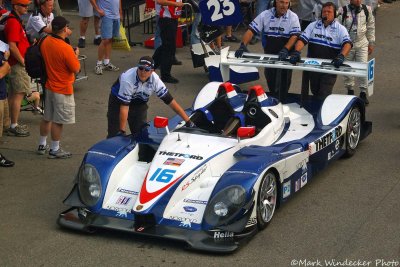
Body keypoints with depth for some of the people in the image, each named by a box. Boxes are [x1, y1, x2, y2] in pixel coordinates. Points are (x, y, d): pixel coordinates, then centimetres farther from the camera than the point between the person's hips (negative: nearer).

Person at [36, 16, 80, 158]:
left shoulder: (45, 42, -4)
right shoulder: (66, 48, -26)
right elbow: (76, 69, -17)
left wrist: (65, 36, 14)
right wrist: (76, 55, -2)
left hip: (49, 86, 8)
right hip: (63, 90, -8)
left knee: (47, 118, 20)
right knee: (58, 121, 4)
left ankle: (42, 145, 32)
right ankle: (54, 150, 14)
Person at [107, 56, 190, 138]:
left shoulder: (155, 79, -24)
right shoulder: (127, 79, -36)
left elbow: (170, 100, -20)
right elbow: (124, 107, -33)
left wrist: (188, 120, -23)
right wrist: (122, 131, -32)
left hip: (139, 103, 4)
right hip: (118, 101, -4)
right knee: (114, 134, -8)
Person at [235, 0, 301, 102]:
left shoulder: (293, 17, -8)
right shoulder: (265, 15, -4)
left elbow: (295, 36, -14)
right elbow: (251, 30, -6)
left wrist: (285, 50, -30)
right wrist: (243, 46, -19)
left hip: (286, 54, -2)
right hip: (269, 53, 2)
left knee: (285, 77, -1)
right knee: (269, 75, 8)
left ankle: (282, 100, 15)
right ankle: (274, 96, 32)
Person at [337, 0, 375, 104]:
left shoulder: (367, 10, -2)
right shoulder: (343, 11, -10)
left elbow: (371, 27, 9)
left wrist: (371, 43, 10)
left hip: (362, 44, 1)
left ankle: (363, 93, 5)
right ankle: (350, 91, 25)